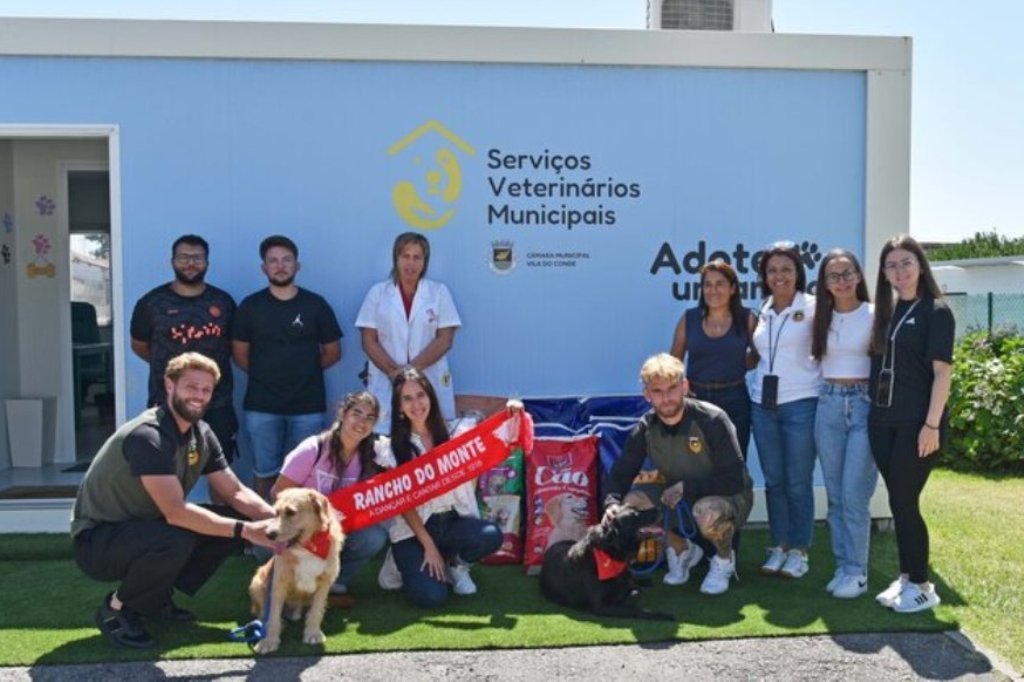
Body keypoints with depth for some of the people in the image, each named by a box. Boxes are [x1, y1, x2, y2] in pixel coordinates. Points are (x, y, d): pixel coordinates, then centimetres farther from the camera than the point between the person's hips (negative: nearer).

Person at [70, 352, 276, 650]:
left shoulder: (201, 435, -1)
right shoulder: (147, 436, -27)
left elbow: (236, 493, 0)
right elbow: (175, 512, -34)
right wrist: (245, 529, -33)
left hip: (145, 528, 9)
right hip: (97, 540, -8)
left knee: (230, 523, -4)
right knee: (175, 541, -36)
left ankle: (155, 597, 9)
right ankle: (116, 609, -8)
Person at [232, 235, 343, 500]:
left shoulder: (316, 305, 1)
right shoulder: (250, 306, 2)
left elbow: (333, 353, 7)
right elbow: (240, 353, 9)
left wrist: (305, 370, 5)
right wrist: (264, 374, 5)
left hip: (308, 405, 0)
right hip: (261, 406, 0)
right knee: (265, 473, 8)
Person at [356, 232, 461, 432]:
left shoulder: (439, 292, 6)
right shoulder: (378, 293, 8)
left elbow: (445, 339, -1)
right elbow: (369, 341, 3)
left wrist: (412, 368, -11)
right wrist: (394, 372, -11)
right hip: (386, 383, 0)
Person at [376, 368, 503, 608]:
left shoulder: (454, 434, 2)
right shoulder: (394, 450, -3)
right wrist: (428, 546, -13)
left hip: (453, 522, 2)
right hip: (414, 530, -2)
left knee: (491, 536, -30)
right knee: (431, 596, -24)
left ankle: (455, 564, 3)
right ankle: (406, 563, 11)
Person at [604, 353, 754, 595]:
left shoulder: (712, 419, -24)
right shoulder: (646, 429, -11)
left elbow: (734, 479, -25)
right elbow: (620, 474, -8)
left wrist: (686, 487, -27)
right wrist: (612, 504, -29)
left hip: (728, 496, -4)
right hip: (679, 499, 5)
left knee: (708, 512, -39)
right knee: (632, 502, -19)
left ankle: (724, 559, -2)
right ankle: (682, 550, 9)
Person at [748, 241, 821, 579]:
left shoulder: (812, 308, -4)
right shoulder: (764, 311, 12)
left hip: (800, 404, -5)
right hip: (763, 403, 5)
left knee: (798, 483, 2)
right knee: (773, 481, 11)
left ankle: (799, 551, 13)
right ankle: (779, 547, 21)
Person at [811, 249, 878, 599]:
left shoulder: (875, 315, -3)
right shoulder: (820, 317, 9)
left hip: (865, 404, -4)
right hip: (828, 405, 4)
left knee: (854, 496, -6)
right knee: (835, 495, 9)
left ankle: (856, 572, 5)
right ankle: (843, 566, 19)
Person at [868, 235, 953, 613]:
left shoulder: (936, 311, -5)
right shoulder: (885, 311, 12)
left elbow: (942, 372, -10)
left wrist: (932, 425, -16)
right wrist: (875, 411, 7)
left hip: (917, 422, -6)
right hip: (882, 421, 6)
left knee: (904, 502, -4)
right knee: (899, 502, 10)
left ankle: (922, 586, 10)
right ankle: (906, 576, 22)